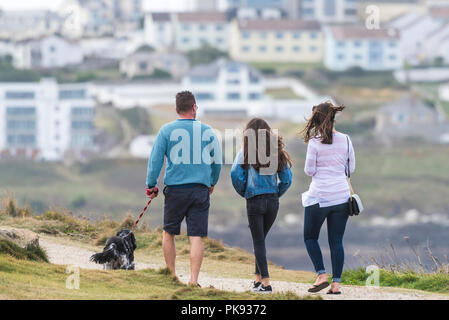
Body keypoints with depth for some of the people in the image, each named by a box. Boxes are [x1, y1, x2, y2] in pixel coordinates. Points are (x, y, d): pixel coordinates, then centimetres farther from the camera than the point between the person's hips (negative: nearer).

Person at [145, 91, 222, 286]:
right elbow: (217, 162, 12)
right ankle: (193, 280, -10)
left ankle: (171, 276, 18)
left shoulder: (167, 130, -1)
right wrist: (212, 183, 28)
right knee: (196, 237, -2)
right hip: (200, 191, 1)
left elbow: (155, 159, -2)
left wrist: (151, 185, 7)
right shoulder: (207, 131, 4)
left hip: (175, 190, -1)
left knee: (169, 233, 15)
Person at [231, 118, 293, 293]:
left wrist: (243, 192, 4)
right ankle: (258, 278, 23)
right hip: (273, 202, 4)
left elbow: (236, 175, -13)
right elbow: (287, 179, 5)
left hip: (254, 201, -4)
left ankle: (266, 283, -6)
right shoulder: (278, 153, 5)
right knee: (260, 240, 19)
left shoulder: (245, 153, -4)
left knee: (259, 242, 1)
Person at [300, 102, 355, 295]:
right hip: (341, 196, 4)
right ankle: (336, 283, 2)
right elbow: (351, 168, 10)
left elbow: (309, 171, -6)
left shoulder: (315, 142, -10)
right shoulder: (345, 140, 2)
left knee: (310, 237, 12)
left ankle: (321, 275, -2)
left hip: (319, 196, -4)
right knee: (336, 241, 7)